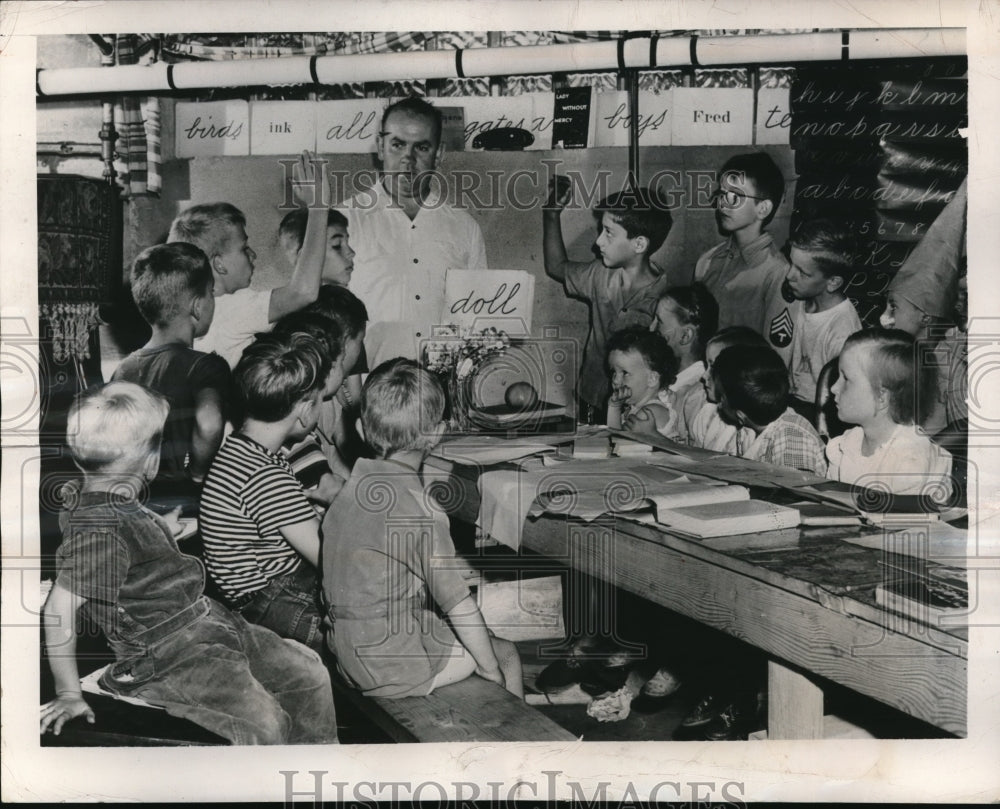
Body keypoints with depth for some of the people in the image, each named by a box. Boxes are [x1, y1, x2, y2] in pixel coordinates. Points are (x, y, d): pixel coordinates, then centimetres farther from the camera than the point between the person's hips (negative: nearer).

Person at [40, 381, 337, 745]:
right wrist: (69, 694, -22)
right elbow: (59, 608, -26)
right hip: (168, 657, -10)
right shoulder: (100, 530, -23)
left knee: (309, 671, 10)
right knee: (263, 722, -26)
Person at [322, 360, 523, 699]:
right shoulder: (422, 512, -24)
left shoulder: (348, 489, -2)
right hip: (395, 668, -7)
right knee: (506, 652, 12)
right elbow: (458, 603, -19)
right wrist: (492, 669, -6)